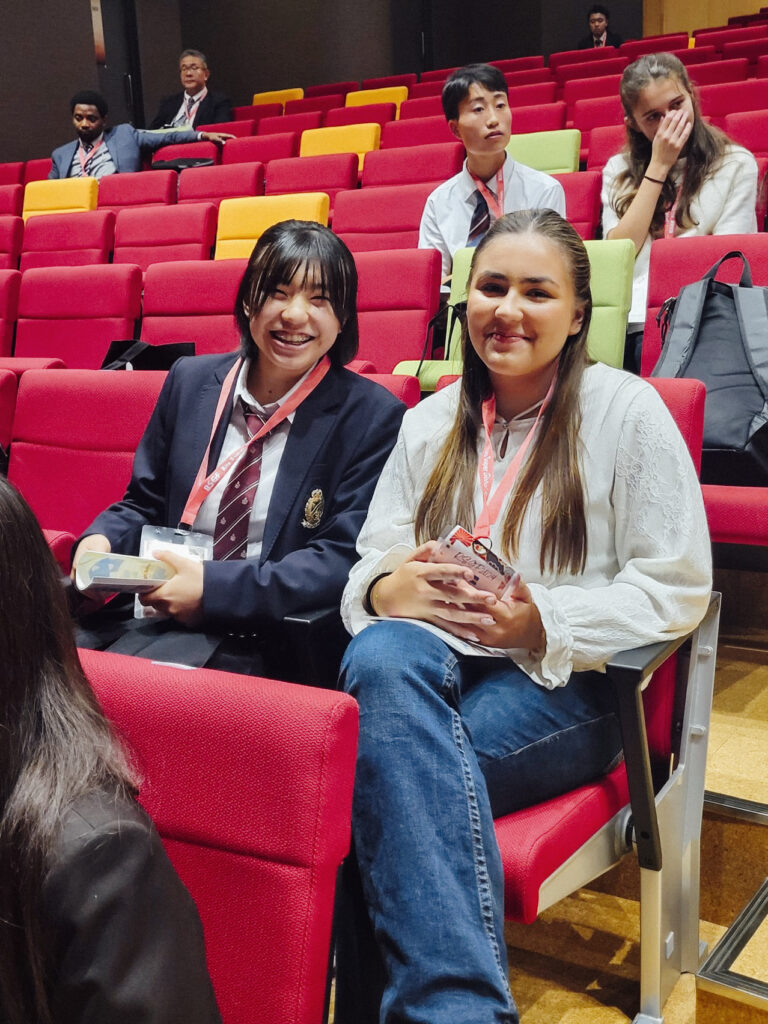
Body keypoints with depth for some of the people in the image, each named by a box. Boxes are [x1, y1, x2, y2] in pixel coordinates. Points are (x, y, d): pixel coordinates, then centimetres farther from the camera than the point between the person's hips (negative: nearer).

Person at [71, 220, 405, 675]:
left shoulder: (372, 416, -3)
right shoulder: (189, 380, 11)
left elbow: (343, 558, -10)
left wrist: (214, 587, -19)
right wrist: (100, 543, -4)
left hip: (262, 634, -4)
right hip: (155, 605, 5)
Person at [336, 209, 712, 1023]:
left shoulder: (626, 409, 2)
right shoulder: (428, 423, 16)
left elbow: (676, 588, -2)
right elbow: (369, 567, 12)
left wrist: (543, 621, -16)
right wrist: (390, 590, -13)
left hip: (566, 687, -4)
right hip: (432, 660, 4)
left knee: (388, 753, -33)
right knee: (381, 658, -35)